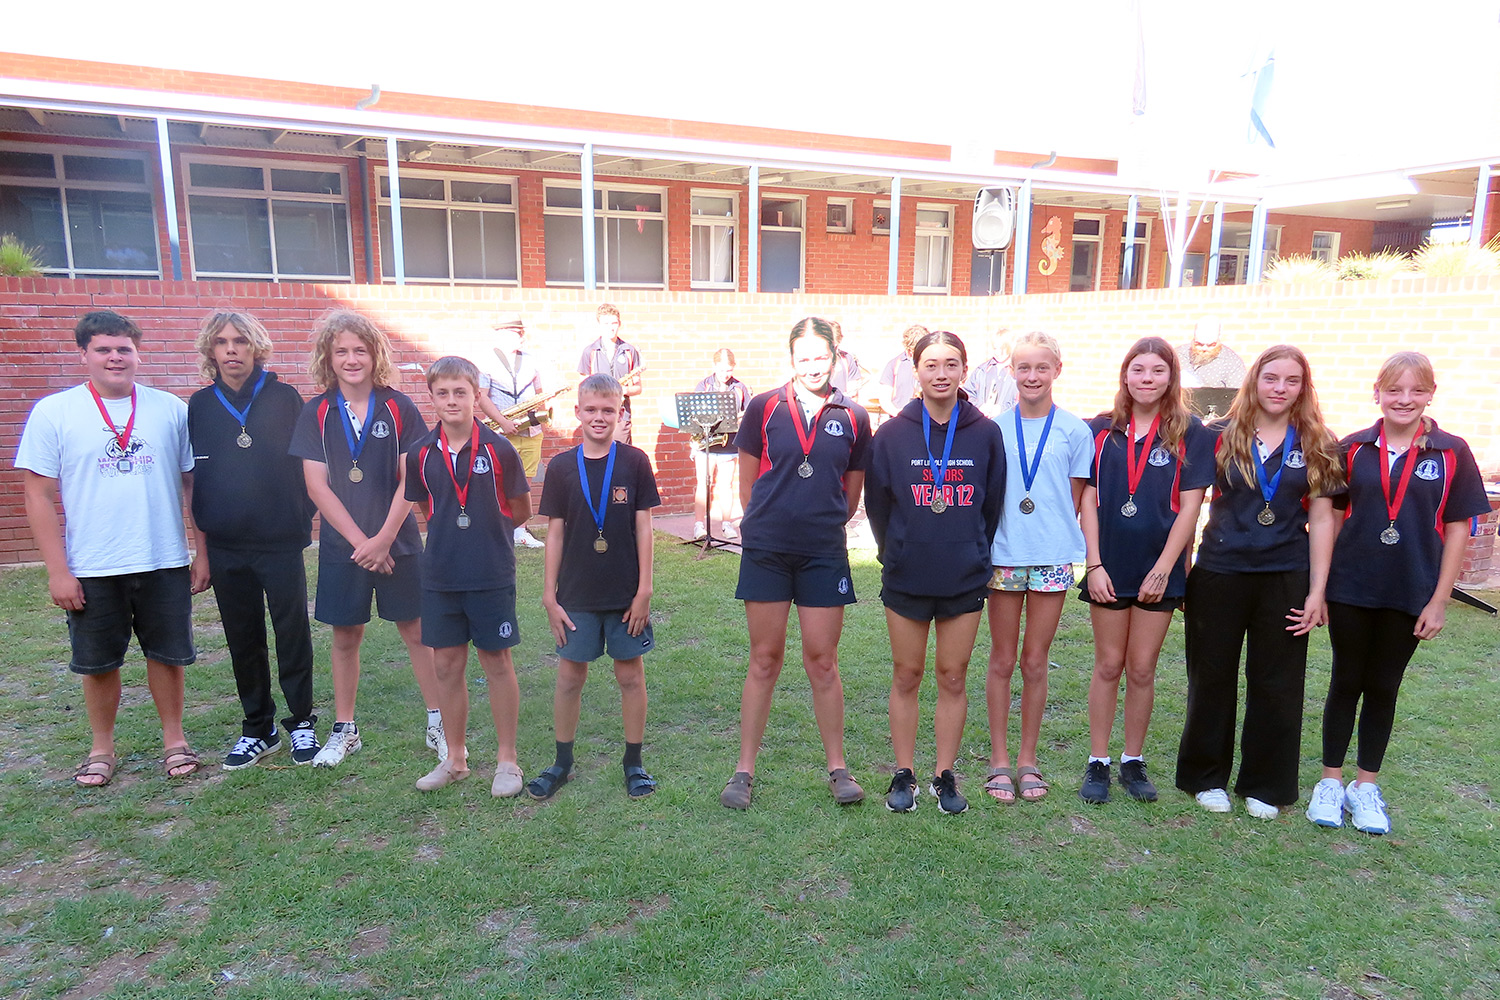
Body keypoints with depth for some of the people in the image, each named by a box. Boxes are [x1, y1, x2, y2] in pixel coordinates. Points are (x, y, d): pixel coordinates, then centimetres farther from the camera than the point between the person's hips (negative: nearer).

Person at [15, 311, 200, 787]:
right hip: (91, 568, 0)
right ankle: (101, 748, 30)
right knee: (98, 663, 12)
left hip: (164, 562, 1)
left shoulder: (170, 408, 2)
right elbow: (39, 496, -2)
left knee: (167, 654, 11)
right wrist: (58, 571, -6)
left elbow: (192, 483, 6)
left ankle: (174, 737, 28)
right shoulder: (53, 412, -2)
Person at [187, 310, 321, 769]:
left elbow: (307, 466, 3)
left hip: (281, 542, -2)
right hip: (226, 547, 3)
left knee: (292, 632, 3)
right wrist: (201, 550, 6)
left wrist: (304, 523, -3)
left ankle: (301, 722, 19)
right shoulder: (200, 406, 6)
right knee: (243, 640, 11)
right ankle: (258, 729, 24)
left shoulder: (284, 398, -1)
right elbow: (196, 482, 8)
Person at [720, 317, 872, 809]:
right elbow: (747, 484, 7)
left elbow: (852, 494, 12)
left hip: (824, 555, 1)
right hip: (765, 551, 0)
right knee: (764, 659, 6)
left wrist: (821, 524, 12)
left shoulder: (853, 418, 3)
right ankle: (745, 769, 19)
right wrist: (774, 523, 11)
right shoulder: (764, 409, 0)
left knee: (822, 661, 7)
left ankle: (837, 767, 23)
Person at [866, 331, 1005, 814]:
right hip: (905, 579, 0)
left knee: (953, 678, 9)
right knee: (906, 677, 9)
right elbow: (876, 503, 4)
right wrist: (897, 554, 8)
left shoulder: (986, 433, -2)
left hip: (965, 580, 1)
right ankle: (904, 775, 22)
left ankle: (945, 775, 24)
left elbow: (993, 506, 6)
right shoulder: (892, 434, -4)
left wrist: (974, 555, 7)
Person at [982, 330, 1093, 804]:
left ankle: (1028, 759, 21)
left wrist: (1054, 534, -3)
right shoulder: (994, 428, 2)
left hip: (1053, 558, 0)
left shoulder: (1074, 431, 1)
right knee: (1002, 660, 7)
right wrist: (989, 542, -3)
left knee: (1035, 662, 8)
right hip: (1003, 556, 0)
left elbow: (1074, 501, 5)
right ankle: (999, 759, 18)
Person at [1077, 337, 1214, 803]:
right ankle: (1098, 763, 17)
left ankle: (1134, 762, 23)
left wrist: (1163, 569, -9)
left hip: (1159, 569, 0)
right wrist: (1093, 564, -6)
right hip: (1109, 567, 1)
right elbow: (1089, 499, 1)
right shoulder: (1101, 430, 2)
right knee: (1108, 665, 8)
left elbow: (1189, 506, -4)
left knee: (1142, 668, 8)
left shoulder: (1191, 434, -1)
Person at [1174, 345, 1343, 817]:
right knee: (1212, 679, 8)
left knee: (1276, 685, 8)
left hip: (1286, 579, 1)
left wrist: (1317, 591, -2)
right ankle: (1206, 777, 24)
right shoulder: (1220, 437, 1)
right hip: (1219, 574, -1)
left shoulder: (1317, 446, 4)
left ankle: (1264, 786, 24)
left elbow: (1321, 520, 2)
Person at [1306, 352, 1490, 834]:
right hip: (1350, 589, 0)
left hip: (1409, 594, 0)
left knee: (1383, 687, 12)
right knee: (1346, 682, 10)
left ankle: (1366, 786, 25)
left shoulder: (1452, 453, -3)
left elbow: (1457, 528, -1)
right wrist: (1318, 585, -1)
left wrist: (1439, 600, -4)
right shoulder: (1353, 448, -1)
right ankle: (1330, 781, 22)